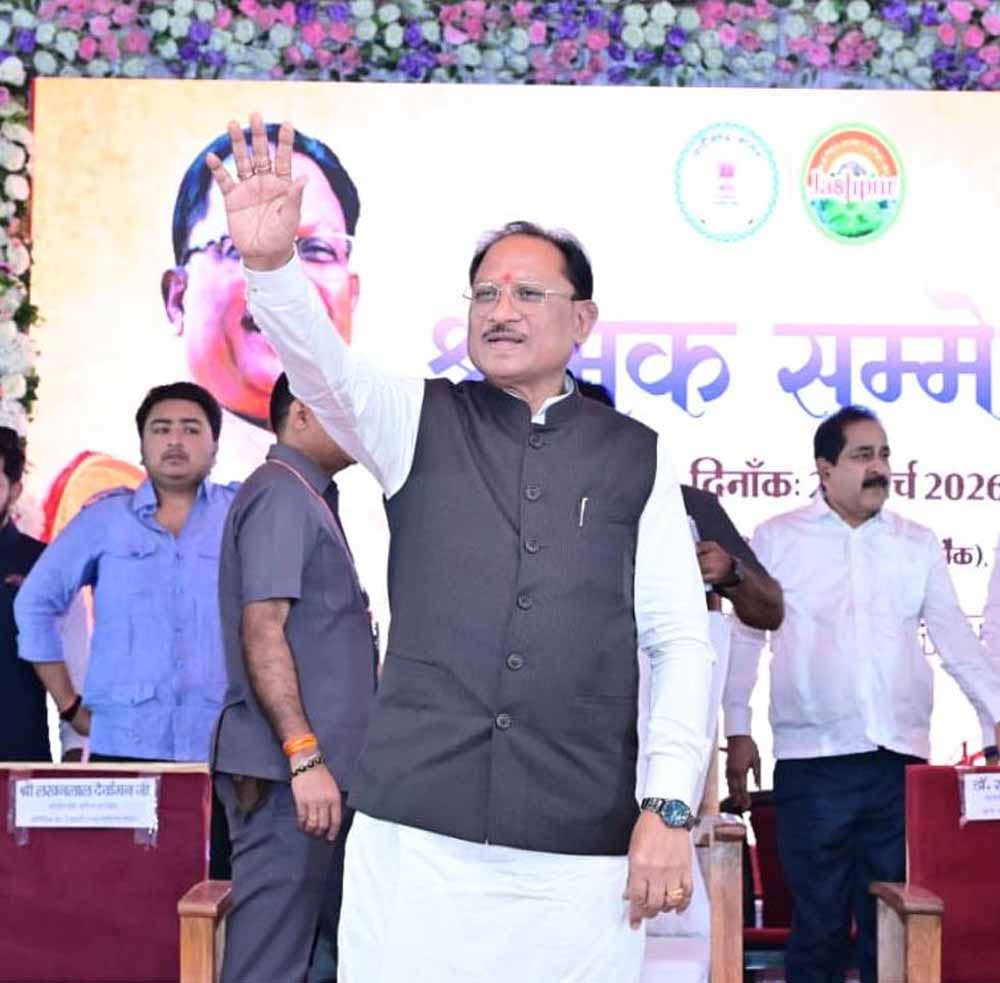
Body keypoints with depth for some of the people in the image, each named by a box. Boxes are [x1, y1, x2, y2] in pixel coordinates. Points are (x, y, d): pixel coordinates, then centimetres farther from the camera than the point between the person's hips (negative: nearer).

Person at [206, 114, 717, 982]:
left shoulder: (636, 456, 9)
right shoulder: (418, 420, 10)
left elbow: (681, 640, 6)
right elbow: (319, 361, -10)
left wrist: (670, 806, -3)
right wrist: (271, 258, -30)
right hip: (416, 829, 0)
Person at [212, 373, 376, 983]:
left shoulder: (308, 498, 19)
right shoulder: (281, 495, -10)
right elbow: (261, 632, -18)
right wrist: (305, 758, -23)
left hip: (319, 766, 10)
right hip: (287, 772, -10)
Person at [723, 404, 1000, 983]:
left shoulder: (918, 545, 12)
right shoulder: (777, 539, 6)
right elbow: (746, 637, 6)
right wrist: (738, 730, 1)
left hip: (901, 759, 2)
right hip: (813, 761, -2)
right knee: (818, 920, 2)